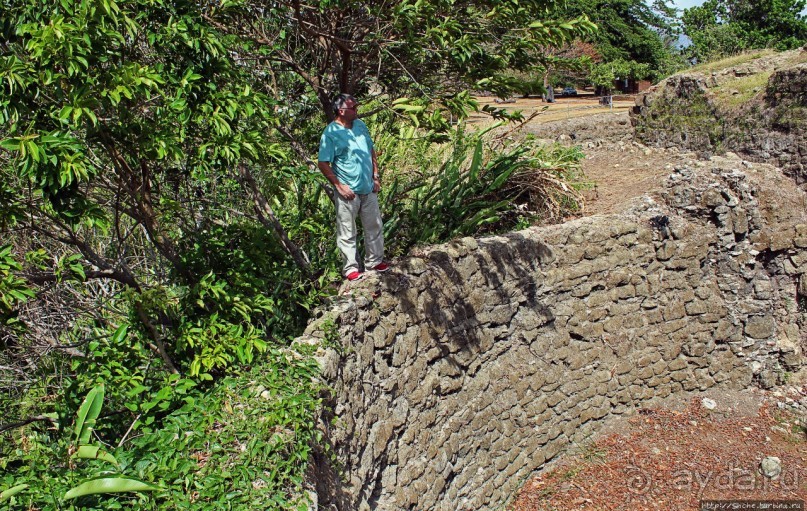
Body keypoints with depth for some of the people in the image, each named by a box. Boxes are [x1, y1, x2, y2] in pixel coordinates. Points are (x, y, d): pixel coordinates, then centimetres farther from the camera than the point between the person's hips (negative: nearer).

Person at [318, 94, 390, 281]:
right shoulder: (330, 134, -14)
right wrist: (339, 186, -15)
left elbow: (372, 152, 16)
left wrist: (376, 177, 9)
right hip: (348, 192, -7)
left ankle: (374, 260, 29)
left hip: (368, 189, 7)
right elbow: (323, 164, -14)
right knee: (347, 232, 3)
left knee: (374, 226, 14)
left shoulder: (360, 125, 8)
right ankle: (350, 268, 14)